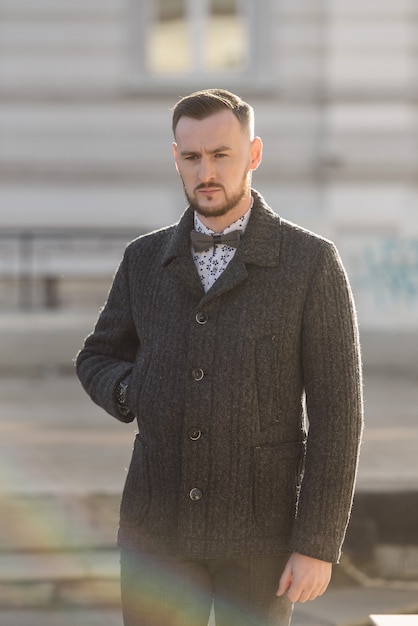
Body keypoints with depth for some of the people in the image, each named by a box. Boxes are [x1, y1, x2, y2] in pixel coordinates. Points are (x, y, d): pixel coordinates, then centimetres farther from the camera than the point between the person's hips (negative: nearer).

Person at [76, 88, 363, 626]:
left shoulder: (312, 263, -8)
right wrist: (133, 396, -5)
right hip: (160, 522, 3)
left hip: (260, 525, -3)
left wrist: (318, 545, -13)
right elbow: (98, 361, 20)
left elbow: (336, 413, -9)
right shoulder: (147, 259, 5)